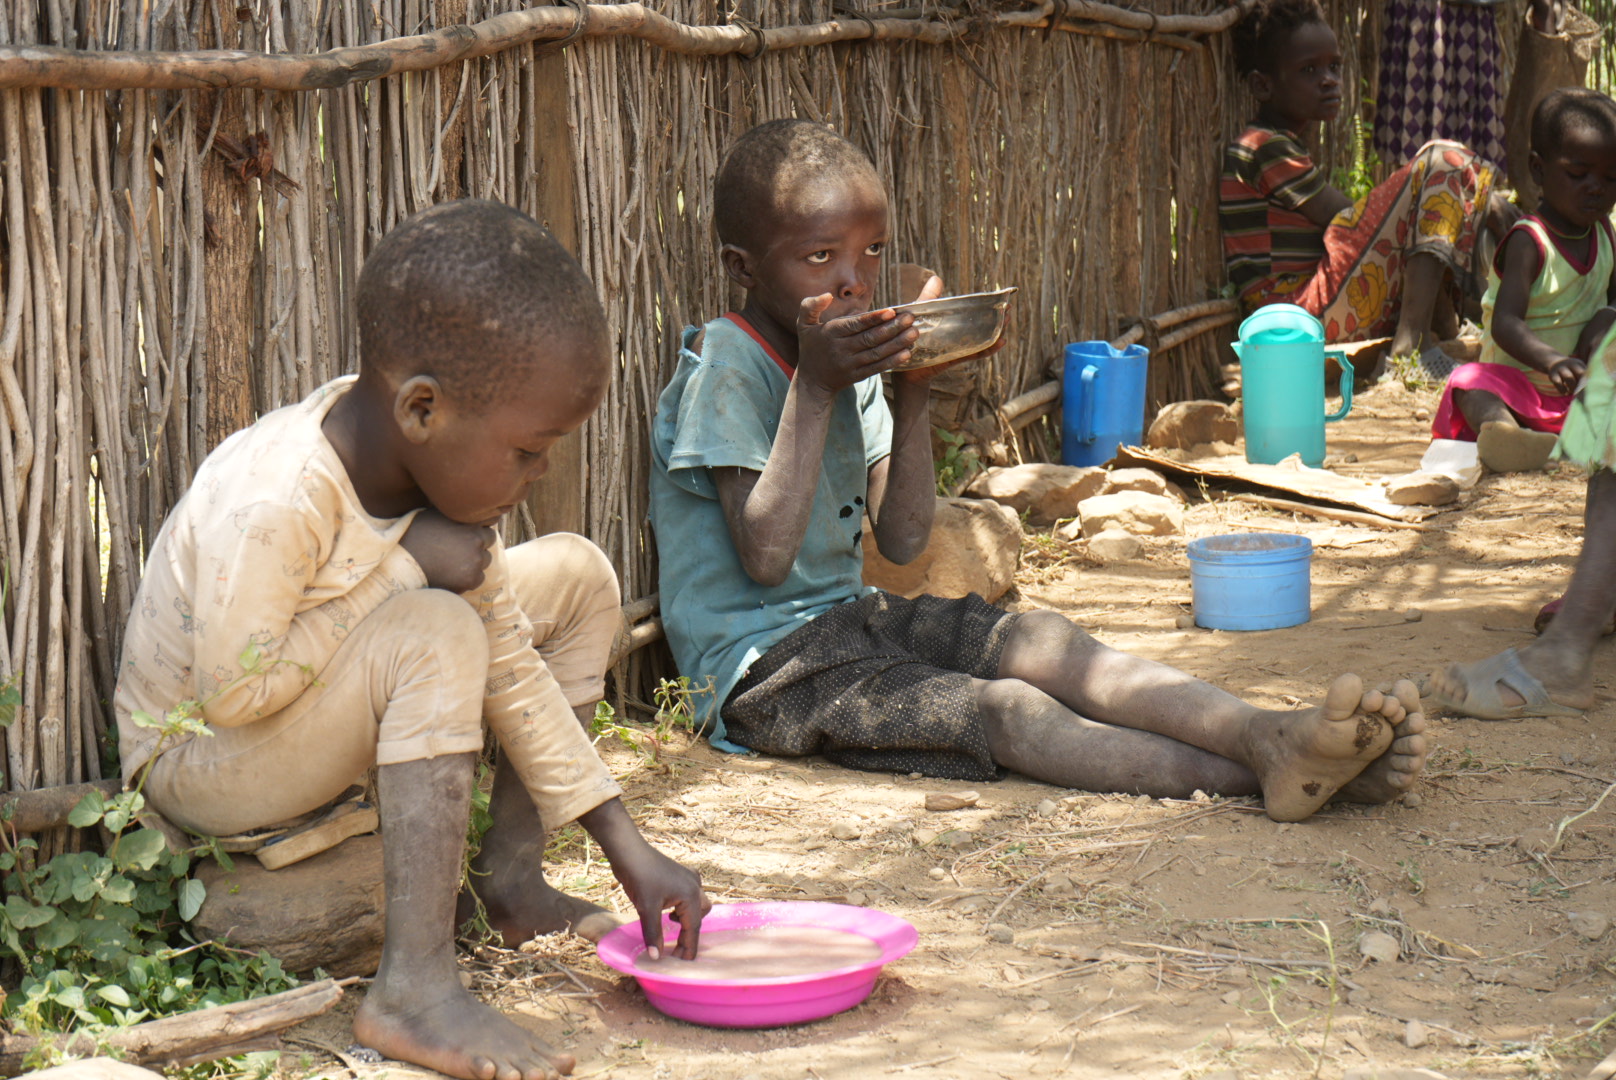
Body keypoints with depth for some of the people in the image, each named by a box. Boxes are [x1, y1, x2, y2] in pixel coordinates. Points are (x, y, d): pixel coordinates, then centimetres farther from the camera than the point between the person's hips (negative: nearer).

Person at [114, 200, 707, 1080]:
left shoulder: (446, 462, -10)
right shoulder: (272, 505, -35)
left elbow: (511, 668, -4)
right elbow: (232, 690, -31)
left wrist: (628, 850, -6)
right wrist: (406, 563, -30)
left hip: (332, 709, 8)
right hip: (200, 760, -8)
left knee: (577, 577, 1)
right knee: (435, 633, -35)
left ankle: (510, 876, 8)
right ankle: (413, 986, -33)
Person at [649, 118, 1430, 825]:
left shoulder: (843, 360, 11)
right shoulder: (726, 366, -14)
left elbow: (902, 540, 7)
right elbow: (765, 556, -23)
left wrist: (911, 398, -3)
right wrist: (813, 388, -23)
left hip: (851, 620, 8)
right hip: (765, 665, -8)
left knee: (1041, 642, -16)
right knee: (1002, 709, -27)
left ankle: (1272, 739, -34)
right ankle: (1259, 777, -42)